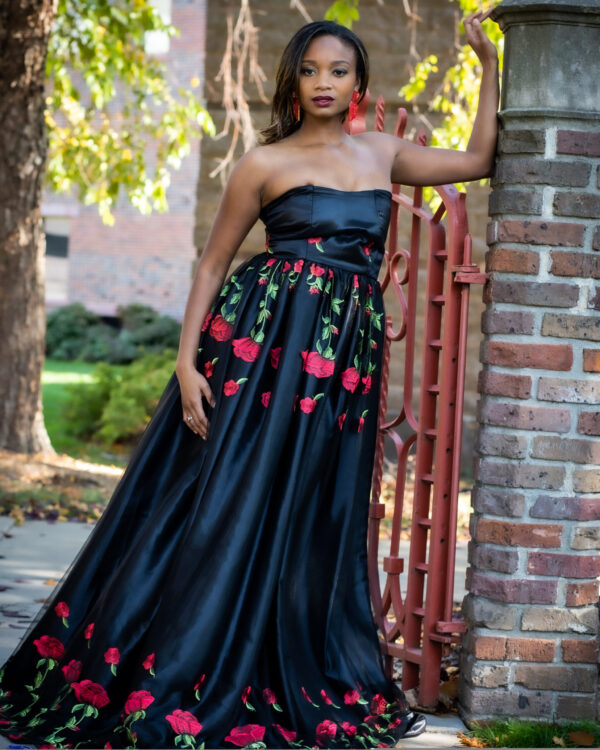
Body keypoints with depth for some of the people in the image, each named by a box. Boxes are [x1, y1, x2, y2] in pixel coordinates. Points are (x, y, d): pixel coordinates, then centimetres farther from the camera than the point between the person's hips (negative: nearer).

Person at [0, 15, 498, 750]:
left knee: (317, 521, 8)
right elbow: (211, 265, 2)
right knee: (224, 504, -7)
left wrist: (489, 63, 18)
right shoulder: (265, 163, 2)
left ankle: (306, 691, 17)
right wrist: (187, 360, -8)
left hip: (345, 354, 5)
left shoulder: (381, 153, 15)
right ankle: (164, 687, -3)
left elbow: (479, 158, 24)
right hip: (264, 333, -5)